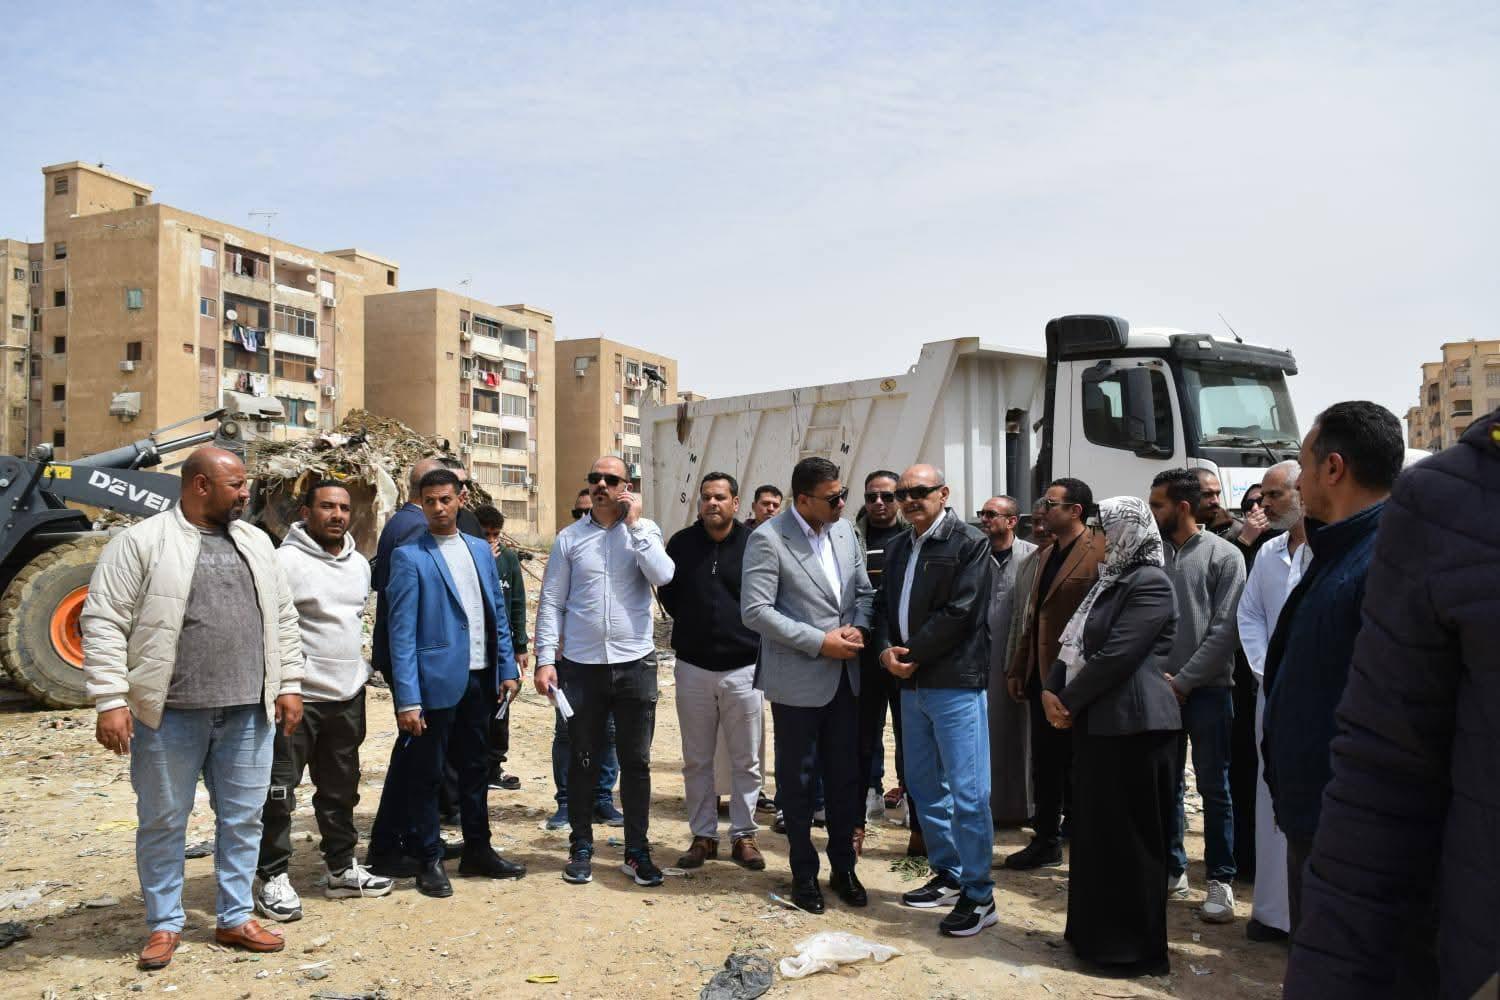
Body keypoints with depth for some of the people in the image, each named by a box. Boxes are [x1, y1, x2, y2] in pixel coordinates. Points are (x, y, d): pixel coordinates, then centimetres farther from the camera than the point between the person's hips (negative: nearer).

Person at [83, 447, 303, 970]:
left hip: (248, 712, 5)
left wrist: (289, 685, 9)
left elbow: (283, 618, 15)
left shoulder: (255, 543, 12)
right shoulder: (141, 542, -5)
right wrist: (110, 700, -14)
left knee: (243, 819, 11)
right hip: (170, 712, -4)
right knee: (163, 821, 9)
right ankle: (164, 923, 25)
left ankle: (235, 918, 25)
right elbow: (104, 622, -8)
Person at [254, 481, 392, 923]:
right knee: (279, 791, 0)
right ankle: (273, 878, 13)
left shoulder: (360, 564, 11)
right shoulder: (286, 560, -12)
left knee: (341, 787, 17)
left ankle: (341, 868, 29)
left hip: (348, 694, 7)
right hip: (299, 696, -7)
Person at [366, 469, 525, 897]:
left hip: (480, 678, 6)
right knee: (426, 773, 6)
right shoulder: (409, 557, -7)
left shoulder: (480, 550, 10)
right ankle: (427, 860, 20)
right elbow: (402, 632, -11)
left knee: (475, 767, 16)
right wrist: (407, 699, -15)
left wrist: (508, 668, 6)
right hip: (437, 680, -5)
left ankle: (477, 850, 30)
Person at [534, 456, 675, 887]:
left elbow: (663, 577, -16)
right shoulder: (569, 538, 3)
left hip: (635, 662, 0)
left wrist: (634, 524, -12)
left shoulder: (645, 531, 2)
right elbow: (551, 602, 3)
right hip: (581, 665, 1)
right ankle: (581, 848, 27)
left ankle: (637, 851, 22)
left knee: (636, 762, 8)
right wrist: (546, 659, -4)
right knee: (583, 762, 12)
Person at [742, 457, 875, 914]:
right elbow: (755, 610, -18)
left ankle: (843, 867, 29)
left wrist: (858, 628, -7)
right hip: (797, 679, -5)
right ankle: (804, 873, 25)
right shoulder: (768, 540, -13)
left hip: (844, 676, 5)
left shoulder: (844, 530, 6)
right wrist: (820, 642, -19)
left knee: (846, 775, 13)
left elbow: (863, 591, 14)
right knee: (797, 780, 9)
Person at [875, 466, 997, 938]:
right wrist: (887, 649, -5)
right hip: (912, 684, 8)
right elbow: (885, 606, 14)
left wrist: (912, 653, -12)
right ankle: (948, 875, 30)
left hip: (956, 683, -8)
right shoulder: (898, 548, 15)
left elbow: (960, 612, -15)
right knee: (925, 787, 15)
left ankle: (978, 895, 6)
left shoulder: (969, 544, -8)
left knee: (967, 792, -4)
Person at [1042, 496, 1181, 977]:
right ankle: (1099, 933, 27)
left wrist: (1067, 702, -11)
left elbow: (1115, 656, -20)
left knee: (1128, 837, 1)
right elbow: (1074, 641, 15)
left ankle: (1135, 947, 13)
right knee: (1095, 831, 15)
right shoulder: (1111, 581, 17)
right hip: (1098, 722, 9)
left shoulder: (1149, 583, -13)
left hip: (1132, 725, -9)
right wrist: (1052, 690, -2)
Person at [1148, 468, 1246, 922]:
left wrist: (1183, 680, -12)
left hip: (1207, 690, -4)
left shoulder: (1223, 555, -5)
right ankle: (1172, 868, 24)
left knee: (1214, 788, 3)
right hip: (1158, 689, 4)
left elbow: (1224, 629, -10)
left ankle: (1220, 881, 13)